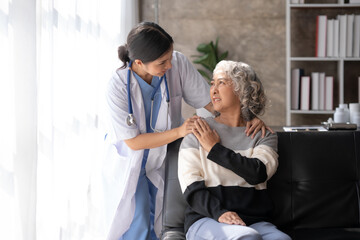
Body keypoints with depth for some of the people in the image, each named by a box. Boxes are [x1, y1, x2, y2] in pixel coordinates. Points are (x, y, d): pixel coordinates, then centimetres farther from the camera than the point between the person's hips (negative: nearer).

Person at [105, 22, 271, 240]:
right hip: (129, 164, -2)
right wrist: (179, 132, -29)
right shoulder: (118, 86, -26)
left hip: (164, 162, 3)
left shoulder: (178, 64, -20)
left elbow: (208, 99, -10)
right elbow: (133, 141, -21)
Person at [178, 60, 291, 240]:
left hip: (254, 221, 2)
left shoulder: (263, 135, 14)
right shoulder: (197, 133, 10)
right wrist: (220, 213, -18)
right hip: (206, 220, -2)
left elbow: (258, 174, -7)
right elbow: (191, 188, 0)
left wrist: (215, 149, -1)